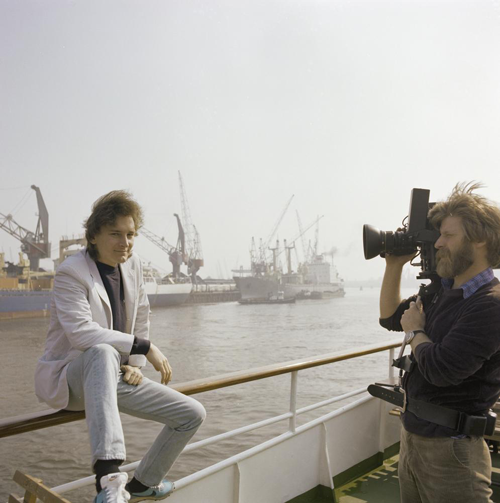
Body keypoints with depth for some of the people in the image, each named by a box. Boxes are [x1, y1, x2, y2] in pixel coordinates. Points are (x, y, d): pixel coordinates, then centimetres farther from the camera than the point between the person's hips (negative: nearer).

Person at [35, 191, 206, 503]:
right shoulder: (71, 273, -16)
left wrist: (135, 363, 2)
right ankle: (109, 477, -49)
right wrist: (144, 347, -27)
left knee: (194, 415, 0)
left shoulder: (133, 265, 4)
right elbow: (80, 332, -29)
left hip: (113, 376, 7)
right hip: (67, 379, -6)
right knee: (104, 353, -43)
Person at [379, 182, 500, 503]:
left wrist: (415, 331, -8)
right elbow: (390, 317, 16)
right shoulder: (441, 292, 6)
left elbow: (440, 369, -28)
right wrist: (395, 265, 5)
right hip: (412, 434, 8)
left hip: (450, 448, -8)